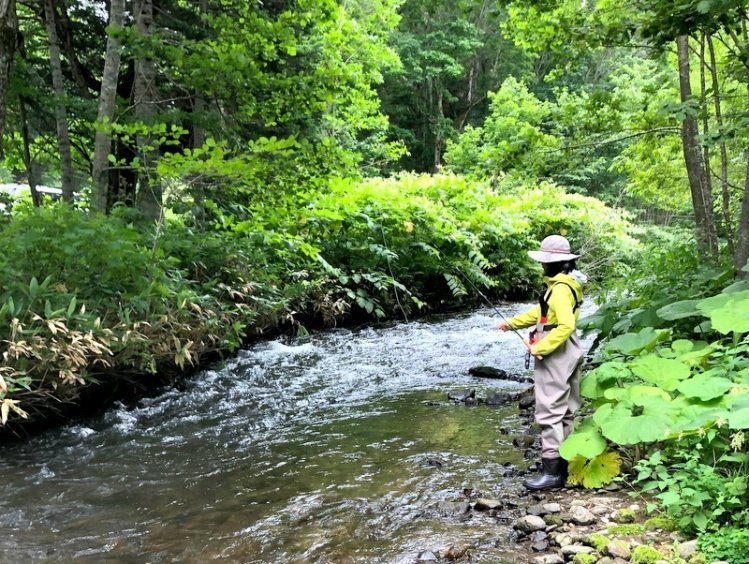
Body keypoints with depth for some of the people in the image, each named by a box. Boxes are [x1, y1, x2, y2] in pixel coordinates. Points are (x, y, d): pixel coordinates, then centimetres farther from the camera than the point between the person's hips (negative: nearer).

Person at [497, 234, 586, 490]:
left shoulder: (561, 288, -20)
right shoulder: (562, 283, 13)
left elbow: (566, 325, -30)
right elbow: (540, 312, 22)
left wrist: (539, 348, -23)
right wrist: (512, 323, 22)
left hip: (555, 355, -11)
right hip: (563, 354, 11)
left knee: (550, 412, -8)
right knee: (564, 411, 16)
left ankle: (552, 471, -6)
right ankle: (566, 460, 25)